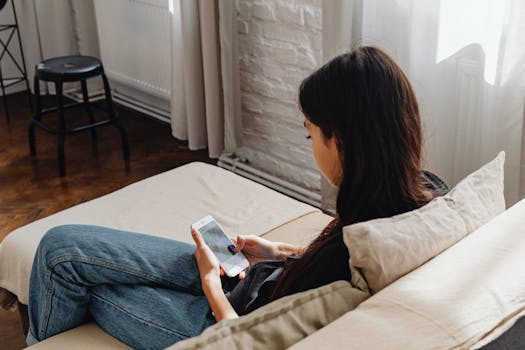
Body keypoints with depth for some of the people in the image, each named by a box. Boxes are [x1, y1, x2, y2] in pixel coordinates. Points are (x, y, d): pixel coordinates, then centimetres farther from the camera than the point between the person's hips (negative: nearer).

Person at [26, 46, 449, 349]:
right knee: (65, 247, 17)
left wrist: (211, 282, -8)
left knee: (62, 250, 7)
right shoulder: (425, 190, -14)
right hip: (261, 281, 8)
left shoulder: (346, 259, -39)